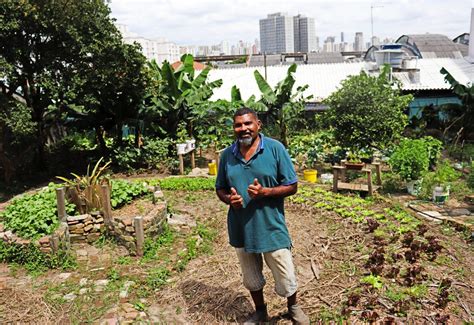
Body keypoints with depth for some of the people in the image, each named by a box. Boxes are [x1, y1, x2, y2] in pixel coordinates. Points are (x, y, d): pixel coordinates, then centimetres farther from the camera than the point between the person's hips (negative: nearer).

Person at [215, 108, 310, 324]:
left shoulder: (275, 148, -10)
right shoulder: (227, 155, 0)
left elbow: (291, 186, -8)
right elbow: (220, 189, 9)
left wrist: (265, 192, -23)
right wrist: (228, 199, -13)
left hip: (271, 227, -3)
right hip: (241, 228, 3)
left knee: (286, 279, 9)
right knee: (251, 278, 21)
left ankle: (293, 307, 41)